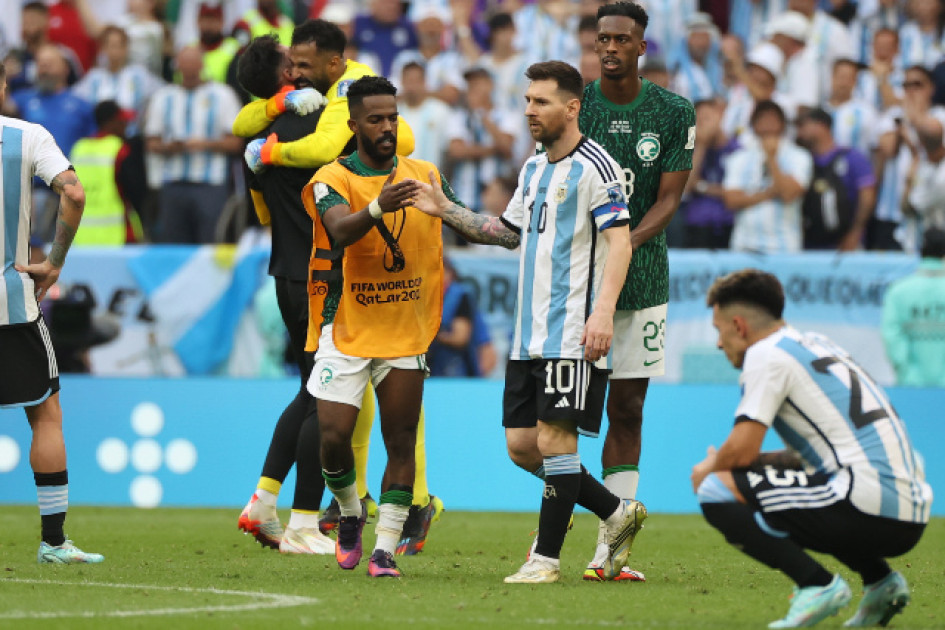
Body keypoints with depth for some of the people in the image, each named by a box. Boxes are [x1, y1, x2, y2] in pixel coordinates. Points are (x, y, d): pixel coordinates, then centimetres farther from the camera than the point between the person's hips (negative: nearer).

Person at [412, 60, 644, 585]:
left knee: (554, 439, -9)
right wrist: (447, 211, 18)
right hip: (529, 334, 9)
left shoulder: (595, 167, -10)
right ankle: (617, 514, 20)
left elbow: (620, 242, -16)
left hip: (573, 334, -9)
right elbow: (508, 231, 28)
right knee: (522, 445, 6)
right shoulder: (533, 169, 16)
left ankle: (546, 557, -1)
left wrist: (603, 312, -26)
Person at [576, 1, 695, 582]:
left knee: (628, 409, 3)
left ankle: (609, 550, 6)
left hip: (642, 277, 1)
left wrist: (627, 243, -18)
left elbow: (669, 197, -1)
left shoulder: (674, 113, 2)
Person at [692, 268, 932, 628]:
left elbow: (742, 450, -10)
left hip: (870, 503, -9)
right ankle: (880, 581, 17)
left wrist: (709, 469, 14)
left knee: (716, 491, -8)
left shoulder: (766, 354, -2)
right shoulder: (815, 345, 25)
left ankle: (818, 585, -12)